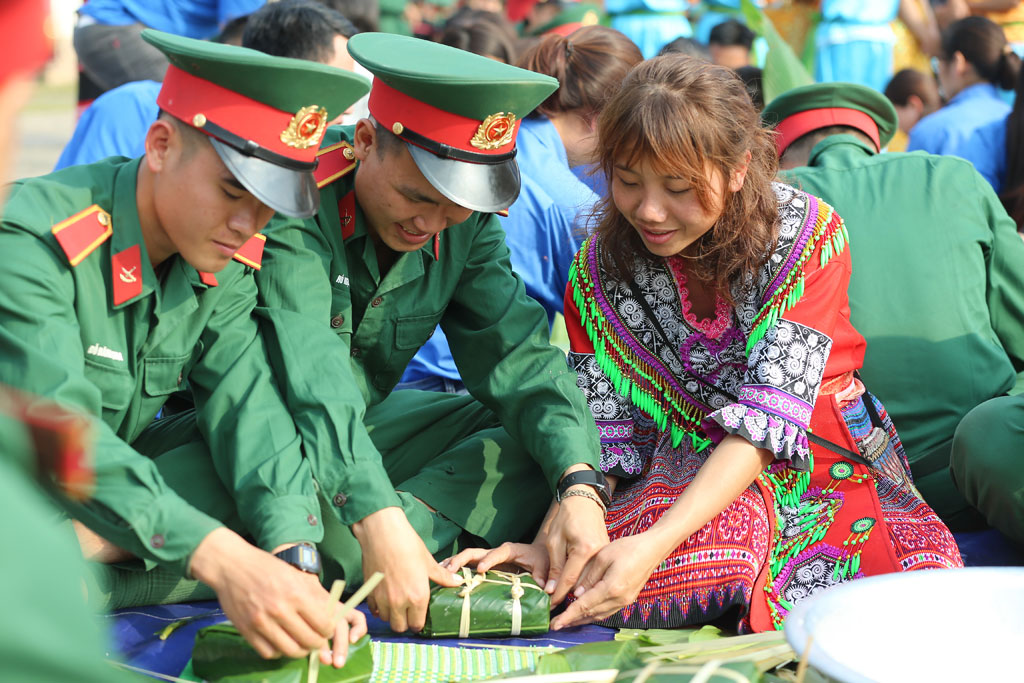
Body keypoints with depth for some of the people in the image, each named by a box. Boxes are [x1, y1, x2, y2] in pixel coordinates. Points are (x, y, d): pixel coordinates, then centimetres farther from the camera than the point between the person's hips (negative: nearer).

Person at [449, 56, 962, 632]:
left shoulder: (810, 236, -14)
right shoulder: (601, 268, -4)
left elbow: (767, 417, -23)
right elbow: (600, 434, -4)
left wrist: (656, 543, -35)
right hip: (688, 471, 1)